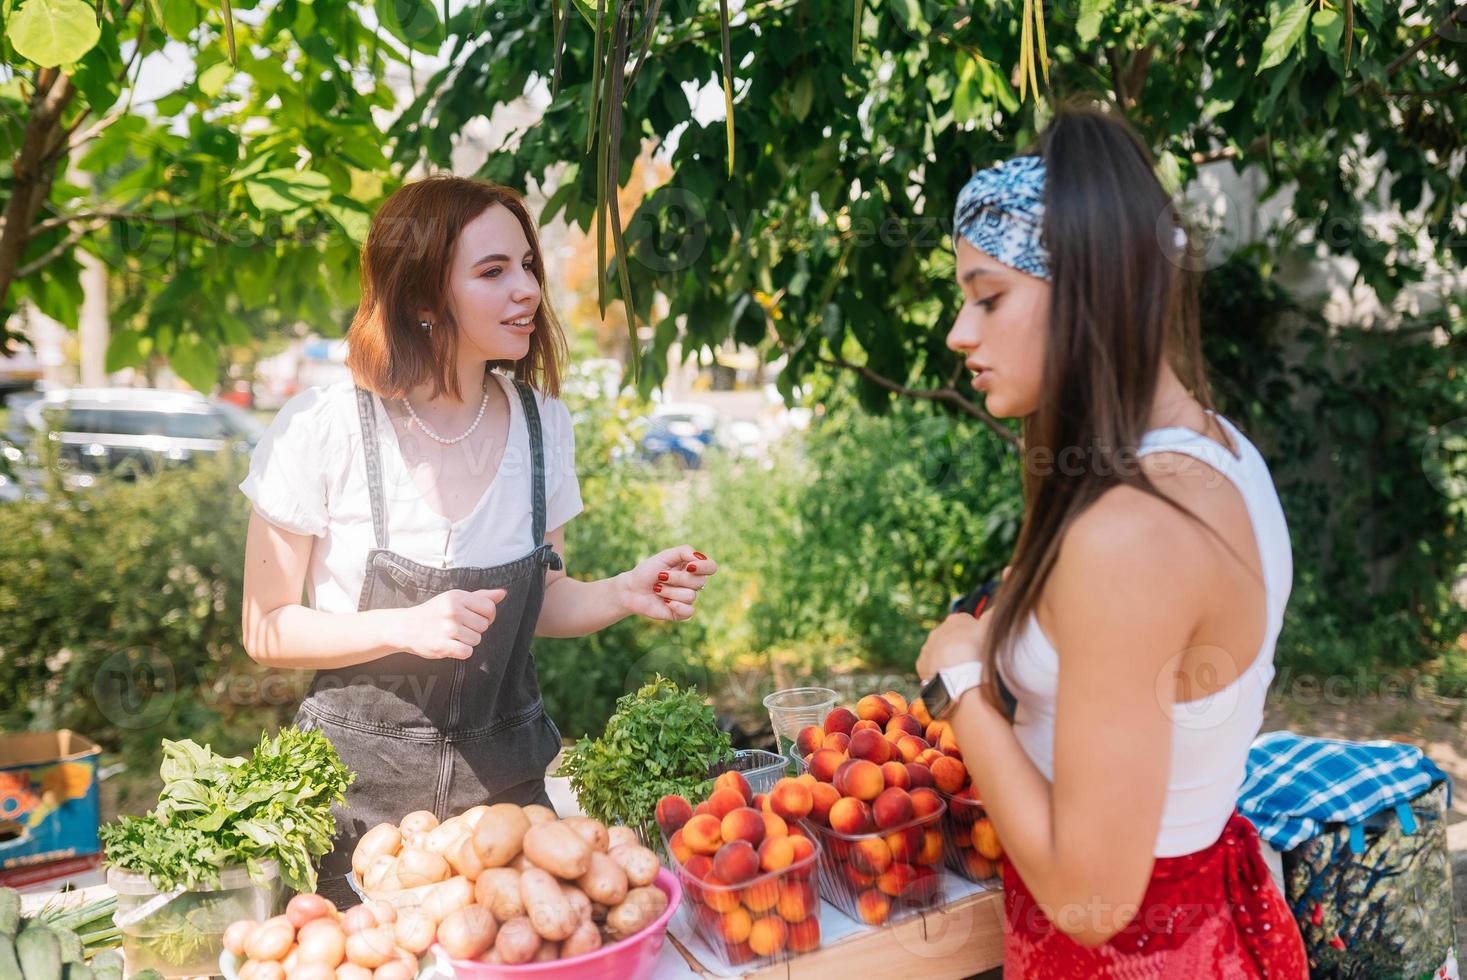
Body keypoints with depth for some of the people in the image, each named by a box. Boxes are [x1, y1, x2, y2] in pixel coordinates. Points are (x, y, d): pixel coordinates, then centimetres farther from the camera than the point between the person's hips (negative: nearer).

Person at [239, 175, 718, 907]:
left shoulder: (541, 422, -3)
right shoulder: (320, 429, -16)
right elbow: (266, 631, -9)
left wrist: (626, 594, -11)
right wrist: (406, 627, -25)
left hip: (504, 774, 4)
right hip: (363, 785, -3)